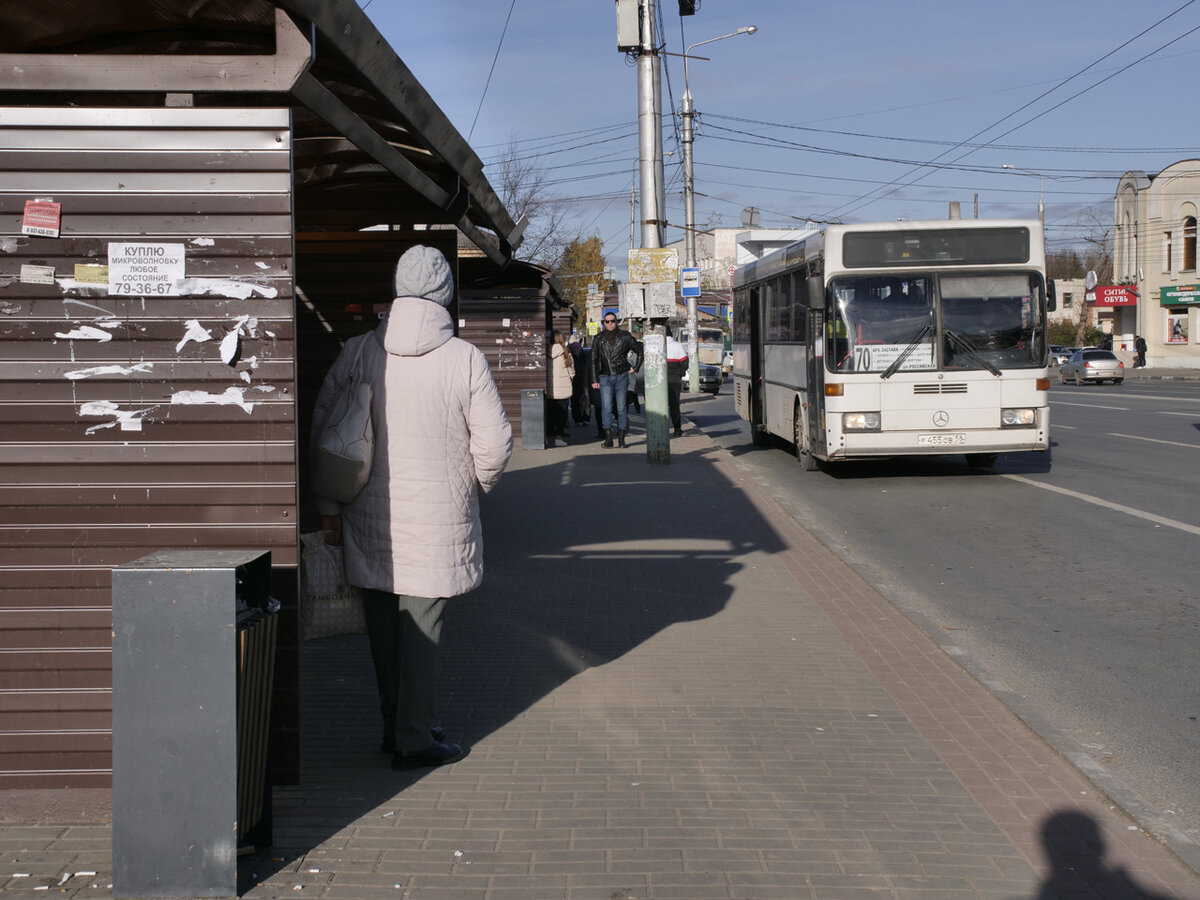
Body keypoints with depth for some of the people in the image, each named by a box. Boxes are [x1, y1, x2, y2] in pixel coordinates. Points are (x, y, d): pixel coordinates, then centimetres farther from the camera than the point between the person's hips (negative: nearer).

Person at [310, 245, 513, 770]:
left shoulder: (356, 352, -2)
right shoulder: (464, 358, -10)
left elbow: (323, 433, 2)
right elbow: (495, 442, -7)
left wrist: (329, 509, 10)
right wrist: (477, 484, 14)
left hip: (370, 516, 3)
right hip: (438, 518, -3)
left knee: (383, 626, 15)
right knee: (421, 627, 4)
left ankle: (396, 726, 28)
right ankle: (414, 740, 9)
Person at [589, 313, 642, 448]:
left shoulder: (625, 336, 1)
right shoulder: (599, 339, 4)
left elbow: (639, 350, 12)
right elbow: (594, 360, 6)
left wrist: (635, 367, 8)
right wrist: (594, 380, 1)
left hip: (621, 376, 0)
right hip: (605, 377, 0)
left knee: (621, 407, 3)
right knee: (606, 407, -12)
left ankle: (621, 438, 10)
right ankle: (608, 438, -15)